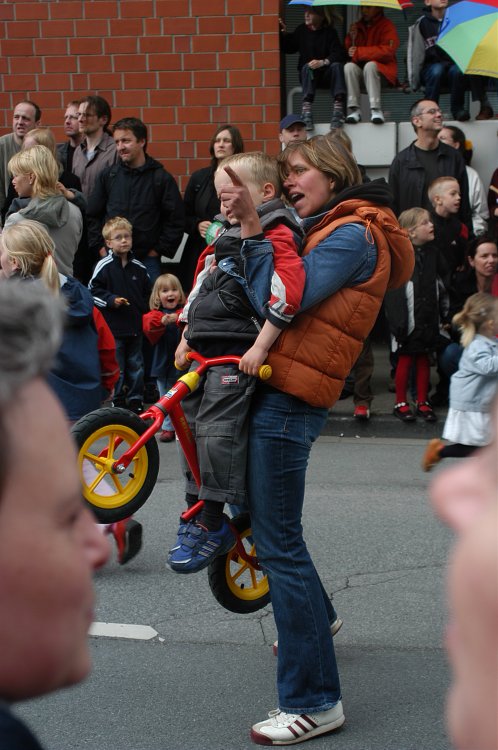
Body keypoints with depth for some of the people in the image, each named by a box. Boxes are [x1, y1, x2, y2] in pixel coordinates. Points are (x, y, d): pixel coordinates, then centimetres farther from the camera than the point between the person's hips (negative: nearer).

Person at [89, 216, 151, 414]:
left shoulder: (139, 268, 6)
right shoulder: (104, 266, -5)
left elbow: (147, 292, 19)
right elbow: (93, 291, -4)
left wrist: (144, 309, 8)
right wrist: (111, 300, -15)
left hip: (135, 326, 4)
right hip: (113, 326, -4)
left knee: (136, 365, 10)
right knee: (115, 368, 0)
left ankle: (136, 400, 19)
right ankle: (117, 401, 11)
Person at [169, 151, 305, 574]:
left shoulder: (276, 234, -10)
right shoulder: (228, 234, 20)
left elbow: (289, 291, -24)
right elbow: (203, 284, 28)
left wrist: (260, 347, -25)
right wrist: (187, 338, 23)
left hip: (238, 353, -10)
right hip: (203, 350, 10)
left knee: (217, 432, -16)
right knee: (190, 425, 13)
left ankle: (214, 525, -10)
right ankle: (195, 513, 24)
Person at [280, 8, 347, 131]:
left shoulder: (329, 32, -1)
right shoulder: (301, 30, 7)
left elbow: (339, 54, -14)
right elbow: (287, 48, 14)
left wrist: (323, 62, -30)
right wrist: (283, 33, -4)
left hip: (327, 74, -1)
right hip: (307, 74, 1)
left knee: (337, 65, -30)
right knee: (307, 67, -31)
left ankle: (338, 110, -46)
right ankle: (306, 110, -51)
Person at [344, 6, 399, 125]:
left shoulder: (387, 26, -2)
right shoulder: (358, 26, 13)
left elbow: (387, 51, -15)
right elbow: (348, 51, 13)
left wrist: (359, 53, -15)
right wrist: (352, 38, -7)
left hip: (382, 70, -4)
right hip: (359, 68, 4)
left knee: (370, 65, -35)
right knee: (349, 66, -27)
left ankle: (376, 110, -40)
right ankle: (354, 109, -32)